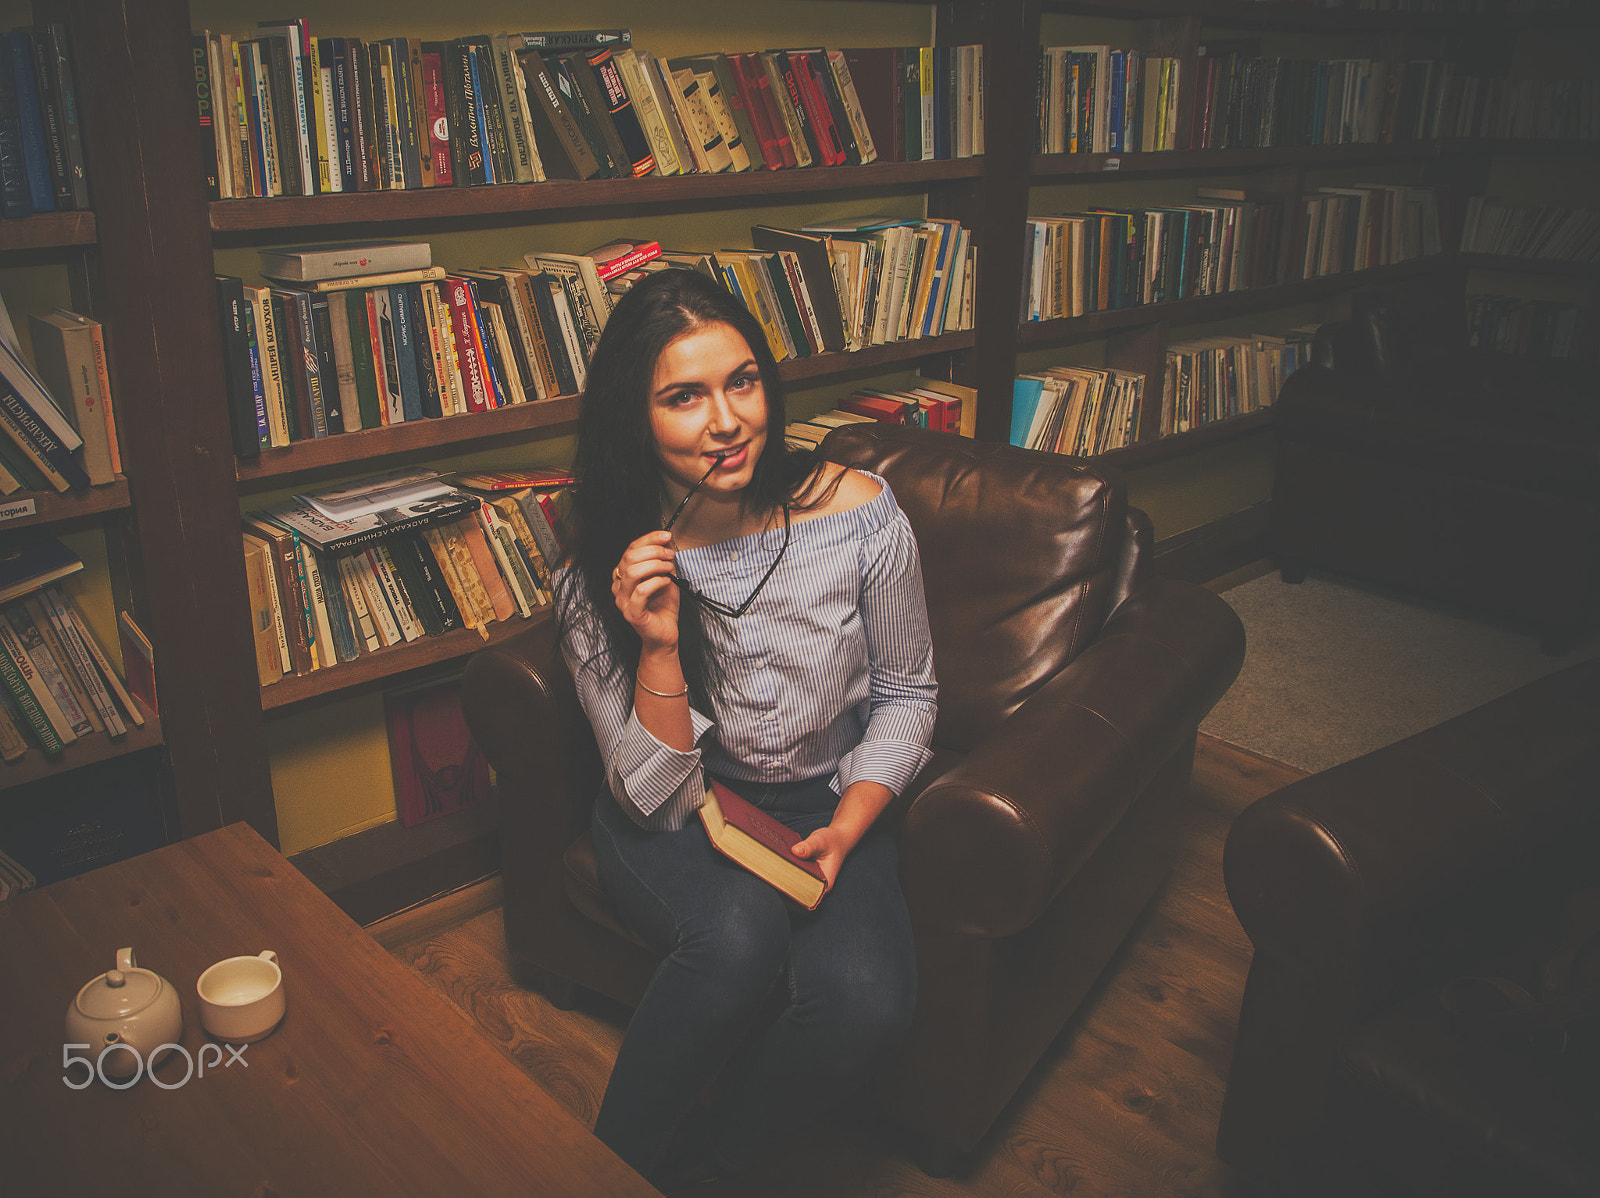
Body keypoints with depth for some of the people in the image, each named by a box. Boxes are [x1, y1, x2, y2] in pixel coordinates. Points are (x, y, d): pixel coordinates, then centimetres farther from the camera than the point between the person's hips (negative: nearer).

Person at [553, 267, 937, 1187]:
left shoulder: (858, 512, -14)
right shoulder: (600, 581, -13)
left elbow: (907, 693, 1)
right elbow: (655, 799, -12)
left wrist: (845, 831, -15)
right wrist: (661, 646, -28)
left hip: (827, 806, 1)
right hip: (675, 815, -1)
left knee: (866, 999, -28)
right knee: (741, 931, -34)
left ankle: (712, 1163, 1)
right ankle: (615, 1169, -7)